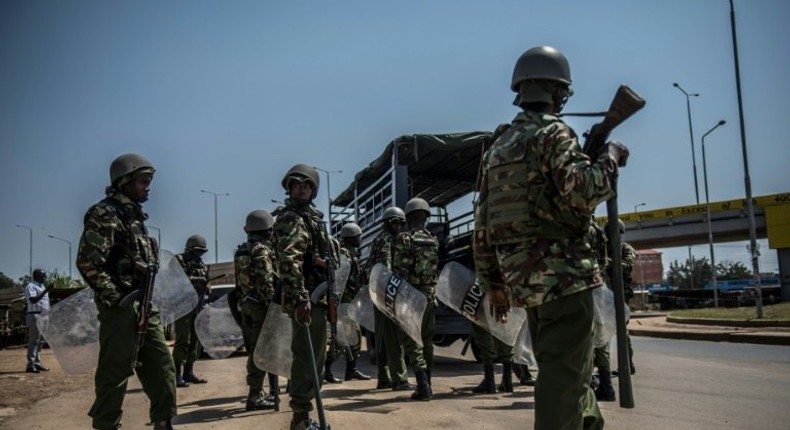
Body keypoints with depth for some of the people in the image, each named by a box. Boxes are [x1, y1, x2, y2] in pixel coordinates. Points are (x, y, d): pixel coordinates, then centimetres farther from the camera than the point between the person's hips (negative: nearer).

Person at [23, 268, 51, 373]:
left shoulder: (42, 286, 21)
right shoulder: (30, 286, -7)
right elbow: (33, 300, -23)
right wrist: (45, 291, -29)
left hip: (44, 316, 9)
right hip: (35, 315, -9)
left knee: (40, 341, 11)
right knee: (34, 340, -10)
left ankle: (37, 363, 16)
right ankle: (30, 365, -10)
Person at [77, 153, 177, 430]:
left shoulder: (135, 216, 19)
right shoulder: (105, 214, -8)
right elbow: (87, 262, -17)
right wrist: (116, 299, -18)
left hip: (144, 306, 9)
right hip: (121, 306, -9)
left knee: (161, 367, 10)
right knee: (114, 373, -3)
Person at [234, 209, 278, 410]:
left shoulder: (242, 250, 14)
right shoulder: (262, 249, -13)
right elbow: (265, 282, -21)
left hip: (247, 305, 9)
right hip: (260, 306, -9)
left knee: (254, 349, 14)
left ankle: (257, 392, 22)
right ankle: (255, 396, -4)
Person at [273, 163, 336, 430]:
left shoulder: (308, 217, 20)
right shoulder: (292, 220, -12)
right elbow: (289, 261, -26)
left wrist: (326, 296, 25)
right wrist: (300, 297, -32)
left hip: (315, 298, 11)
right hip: (308, 299, -11)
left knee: (313, 357, 16)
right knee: (307, 357, -7)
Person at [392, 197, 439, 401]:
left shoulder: (404, 238, -10)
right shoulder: (434, 240, 8)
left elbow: (399, 270, -14)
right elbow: (436, 270, 11)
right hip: (430, 296, 6)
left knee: (410, 339, -3)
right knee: (427, 340, 13)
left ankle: (423, 386, -11)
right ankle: (426, 384, 18)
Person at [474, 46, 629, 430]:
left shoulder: (496, 149, 17)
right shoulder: (553, 133, -5)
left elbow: (482, 225, 16)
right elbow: (582, 191, -21)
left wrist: (493, 283, 21)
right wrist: (610, 157, -2)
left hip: (522, 278, 8)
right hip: (562, 272, -8)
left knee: (561, 368, 20)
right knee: (564, 374, -4)